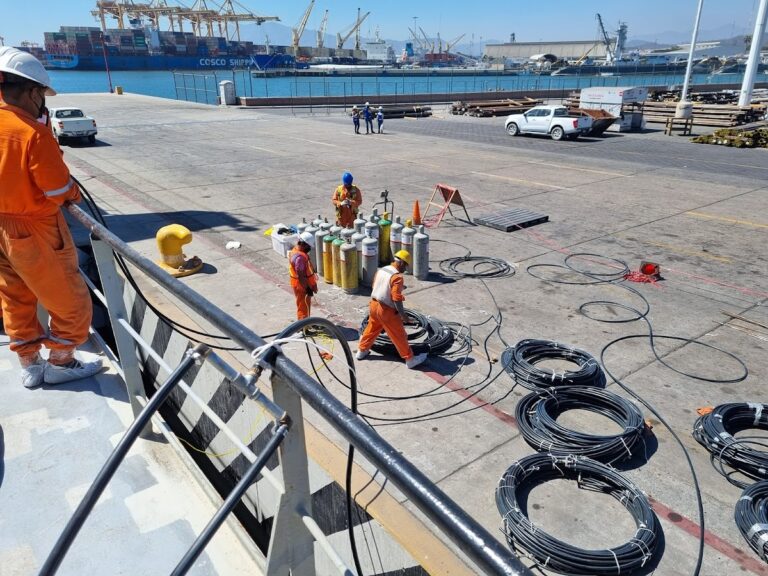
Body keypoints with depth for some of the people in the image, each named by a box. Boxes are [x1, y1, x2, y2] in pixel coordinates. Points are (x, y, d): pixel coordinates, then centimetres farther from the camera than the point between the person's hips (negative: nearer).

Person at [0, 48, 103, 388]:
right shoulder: (34, 133, -22)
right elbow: (59, 190, -19)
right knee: (70, 302, 9)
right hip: (34, 230, -8)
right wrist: (75, 192, 0)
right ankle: (61, 363, 21)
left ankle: (30, 366, 31)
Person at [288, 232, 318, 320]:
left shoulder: (295, 250, 4)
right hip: (302, 286, -10)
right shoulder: (300, 256, -29)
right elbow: (301, 276, -28)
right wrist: (308, 289, -21)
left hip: (301, 285, 10)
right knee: (303, 308, 3)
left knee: (305, 306, 23)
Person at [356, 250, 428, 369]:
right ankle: (410, 359, 14)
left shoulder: (380, 270, 3)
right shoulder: (397, 277, -21)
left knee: (371, 329, 27)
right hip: (386, 310, -7)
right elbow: (396, 299, -23)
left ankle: (362, 351, 41)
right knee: (399, 335, 4)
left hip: (374, 304, 8)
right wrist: (403, 314, -14)